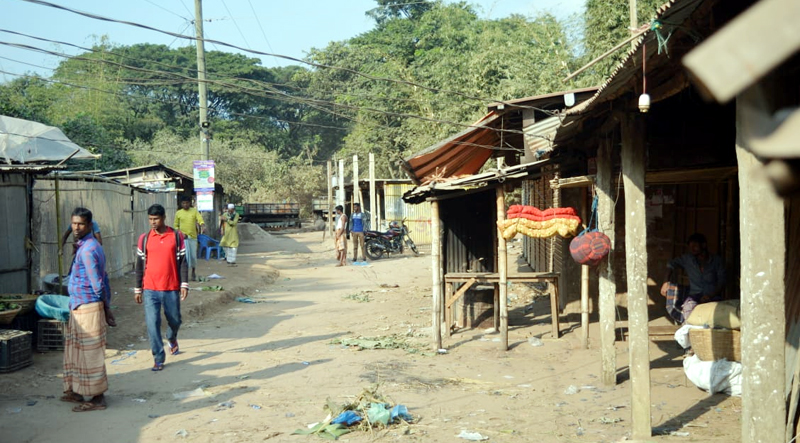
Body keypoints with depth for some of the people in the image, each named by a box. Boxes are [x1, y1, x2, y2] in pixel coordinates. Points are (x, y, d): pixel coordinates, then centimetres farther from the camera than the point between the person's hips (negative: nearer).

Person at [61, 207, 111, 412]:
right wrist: (107, 305, 15)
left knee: (90, 353, -3)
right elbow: (103, 279, 15)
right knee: (74, 350, 18)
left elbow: (98, 283, -21)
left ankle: (97, 398, 5)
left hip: (87, 308, -10)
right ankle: (76, 391, 29)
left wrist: (105, 305, -7)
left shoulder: (87, 250, -19)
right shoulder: (91, 246, 13)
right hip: (79, 307, 10)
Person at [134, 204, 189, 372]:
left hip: (171, 289, 0)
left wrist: (184, 285, -6)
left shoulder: (177, 236, -1)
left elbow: (182, 262, 1)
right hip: (150, 290, 0)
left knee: (174, 320, 13)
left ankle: (172, 339, 46)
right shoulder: (144, 238, 2)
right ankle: (158, 359, 5)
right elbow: (140, 265, 7)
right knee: (152, 324, -5)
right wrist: (137, 289, 7)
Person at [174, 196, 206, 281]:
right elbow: (176, 226, 8)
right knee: (185, 255, -10)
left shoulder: (194, 211, 4)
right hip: (183, 237, -1)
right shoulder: (178, 213, 4)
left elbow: (200, 220, -8)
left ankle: (193, 272, 26)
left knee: (193, 255, 6)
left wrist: (203, 226, -29)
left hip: (193, 237, 1)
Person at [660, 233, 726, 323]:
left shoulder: (716, 261, 8)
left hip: (713, 296, -1)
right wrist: (666, 282, 11)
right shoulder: (687, 259, 14)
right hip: (694, 295, 1)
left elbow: (721, 283, 3)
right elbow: (671, 264, 27)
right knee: (689, 306, -38)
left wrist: (710, 296, -14)